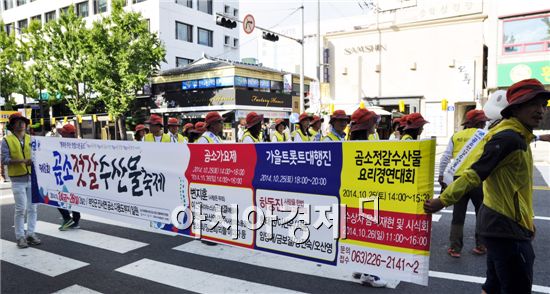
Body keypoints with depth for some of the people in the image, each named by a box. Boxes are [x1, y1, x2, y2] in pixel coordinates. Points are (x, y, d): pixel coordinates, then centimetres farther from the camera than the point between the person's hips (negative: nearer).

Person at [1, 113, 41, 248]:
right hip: (18, 180, -3)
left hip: (32, 178, 3)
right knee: (20, 209, -2)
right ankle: (20, 237, 10)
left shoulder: (31, 139, 9)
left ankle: (30, 234, 19)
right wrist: (23, 161, -20)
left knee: (32, 208, 8)